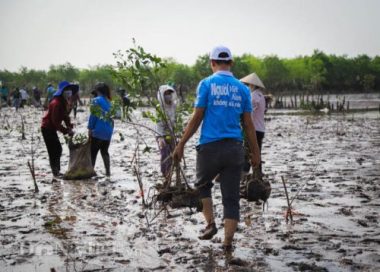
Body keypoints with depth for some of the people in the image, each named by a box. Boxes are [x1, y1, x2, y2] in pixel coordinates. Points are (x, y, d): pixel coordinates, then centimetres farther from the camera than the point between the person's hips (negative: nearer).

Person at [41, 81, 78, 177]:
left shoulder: (65, 102, 7)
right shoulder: (56, 103, -24)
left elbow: (66, 116, 7)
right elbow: (55, 121, -27)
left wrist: (70, 128, -7)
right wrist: (66, 131, -25)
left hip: (52, 128, 10)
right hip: (47, 128, -10)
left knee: (58, 149, 15)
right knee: (53, 150, -8)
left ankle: (56, 171, 24)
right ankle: (55, 171, -3)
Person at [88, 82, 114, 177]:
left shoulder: (96, 100, -7)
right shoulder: (108, 101, 12)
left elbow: (93, 116, -11)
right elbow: (111, 116, 13)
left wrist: (90, 128, -6)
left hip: (98, 131, -6)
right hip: (108, 132, 6)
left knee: (93, 152, 2)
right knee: (104, 151, 15)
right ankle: (108, 171, 13)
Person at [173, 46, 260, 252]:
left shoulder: (207, 84, -2)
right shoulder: (242, 89, 7)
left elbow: (196, 118, -5)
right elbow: (248, 124, 7)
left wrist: (181, 145, 2)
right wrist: (255, 153, 13)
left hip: (210, 147, -2)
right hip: (235, 148, 2)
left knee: (203, 185, 23)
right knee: (231, 197, 6)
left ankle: (210, 224, 11)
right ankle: (228, 243, 5)